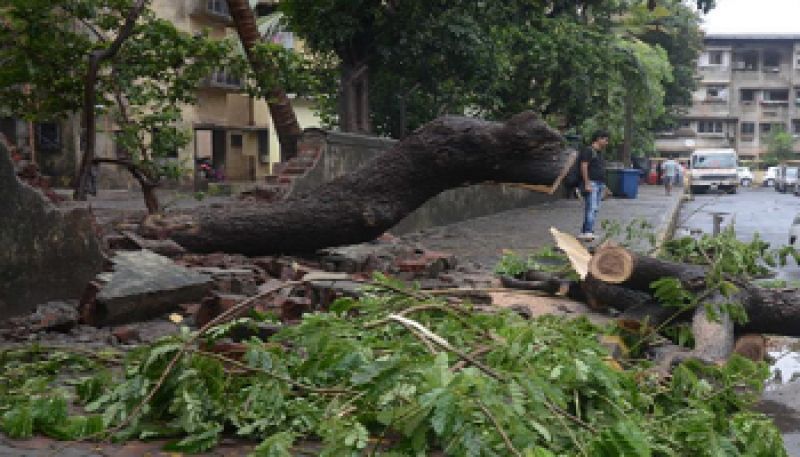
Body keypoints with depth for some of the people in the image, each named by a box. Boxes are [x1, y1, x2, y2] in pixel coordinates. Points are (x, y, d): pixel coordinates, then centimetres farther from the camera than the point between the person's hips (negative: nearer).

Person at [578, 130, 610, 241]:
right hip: (591, 183, -10)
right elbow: (584, 167, -16)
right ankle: (587, 232, -21)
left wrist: (603, 185, 21)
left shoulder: (600, 153, 20)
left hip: (600, 184, 10)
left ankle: (584, 232, 9)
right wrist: (587, 183, -21)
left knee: (595, 209, 7)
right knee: (591, 208, -17)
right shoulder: (588, 151, -8)